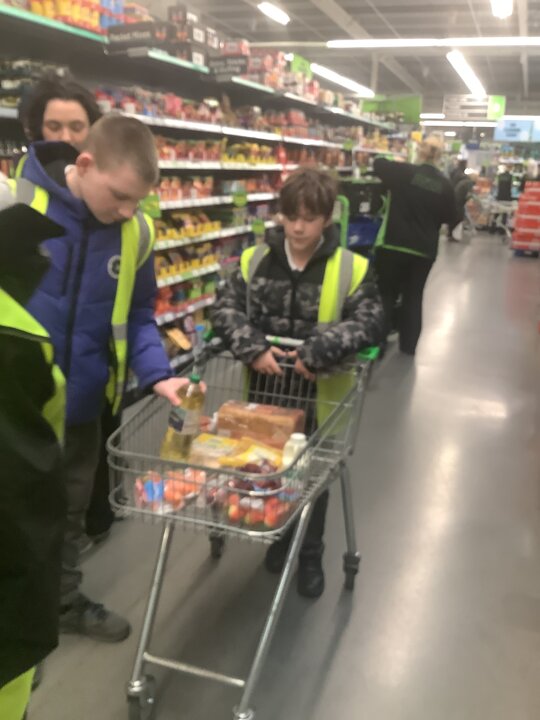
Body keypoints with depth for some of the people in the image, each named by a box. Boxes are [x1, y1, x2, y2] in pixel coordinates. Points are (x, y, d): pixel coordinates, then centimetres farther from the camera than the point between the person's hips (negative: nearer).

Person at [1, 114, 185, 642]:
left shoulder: (135, 232, -6)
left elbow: (135, 315, 4)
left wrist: (157, 375, -11)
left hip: (80, 401, 4)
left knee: (69, 511, 22)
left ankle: (65, 601, 45)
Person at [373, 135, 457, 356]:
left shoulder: (404, 172, -10)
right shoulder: (444, 184, -3)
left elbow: (378, 164, 5)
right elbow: (451, 219, 7)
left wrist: (397, 163, 21)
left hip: (393, 246, -2)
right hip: (424, 251, 2)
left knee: (385, 295, 10)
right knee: (414, 298, 14)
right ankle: (409, 345, 20)